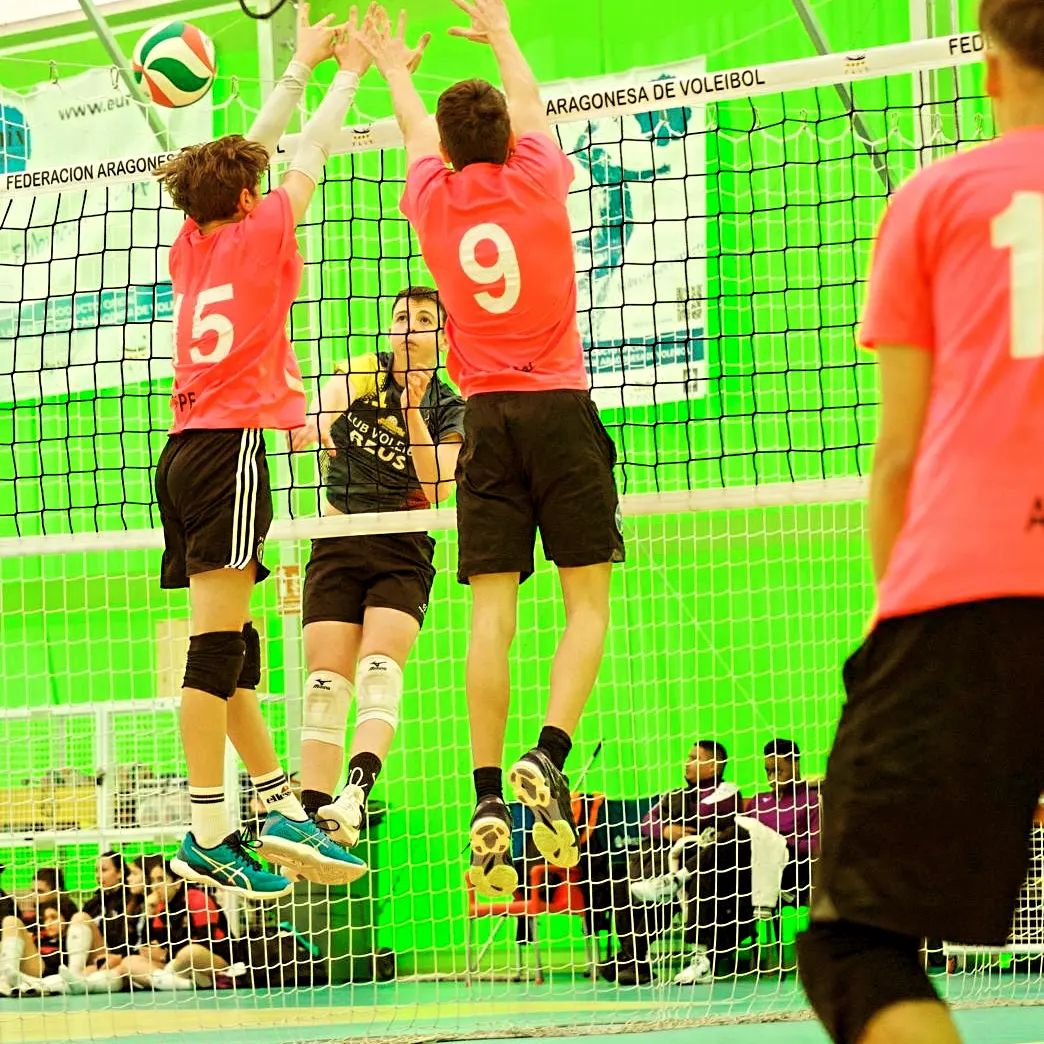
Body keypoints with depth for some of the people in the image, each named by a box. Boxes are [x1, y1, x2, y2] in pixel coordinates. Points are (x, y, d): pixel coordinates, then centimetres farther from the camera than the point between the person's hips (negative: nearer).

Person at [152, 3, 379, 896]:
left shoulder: (191, 246, 13)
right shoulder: (257, 237, -2)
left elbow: (246, 154, 26)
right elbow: (311, 156, 10)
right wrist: (349, 75, 25)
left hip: (183, 452, 8)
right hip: (231, 446, -8)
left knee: (233, 645, 10)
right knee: (219, 644, -11)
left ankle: (283, 805, 15)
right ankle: (208, 835, -14)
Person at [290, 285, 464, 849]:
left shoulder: (450, 410, 4)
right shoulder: (365, 372, 5)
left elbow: (439, 488, -9)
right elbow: (333, 395, -16)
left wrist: (411, 408, -16)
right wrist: (317, 422, -38)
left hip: (404, 553, -1)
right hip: (338, 543, 1)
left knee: (379, 669, -23)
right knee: (325, 684, -10)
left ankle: (356, 794, -41)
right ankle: (312, 816, -16)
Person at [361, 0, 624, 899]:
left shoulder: (432, 200, 5)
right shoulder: (537, 181, 1)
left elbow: (419, 131, 27)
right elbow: (532, 103, 22)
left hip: (486, 417, 2)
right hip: (560, 405, -2)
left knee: (492, 613, -2)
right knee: (588, 603, 0)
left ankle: (488, 799, -10)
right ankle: (548, 758, -21)